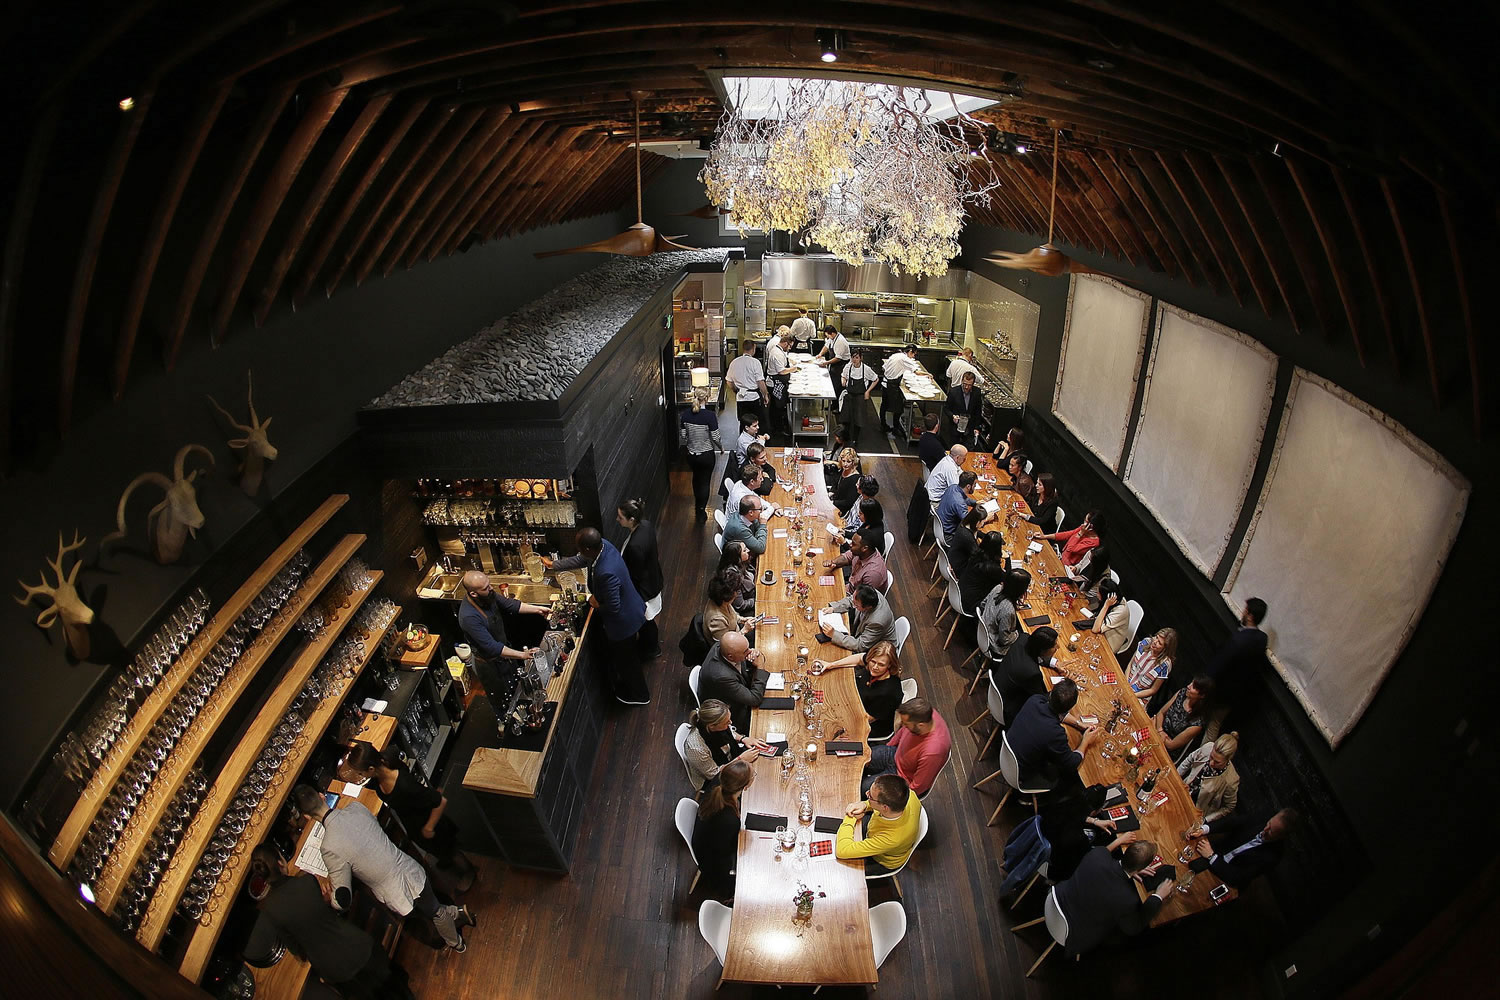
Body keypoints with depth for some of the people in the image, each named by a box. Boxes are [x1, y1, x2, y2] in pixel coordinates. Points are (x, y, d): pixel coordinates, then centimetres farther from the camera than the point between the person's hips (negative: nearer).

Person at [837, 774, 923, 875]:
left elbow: (841, 851, -41)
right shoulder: (909, 794, -34)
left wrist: (849, 820, -27)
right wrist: (865, 805, -22)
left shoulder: (891, 839, -49)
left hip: (885, 863, -5)